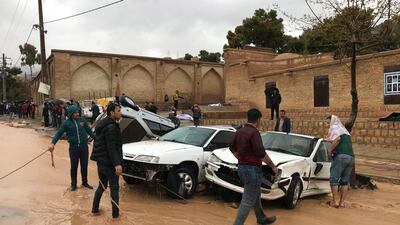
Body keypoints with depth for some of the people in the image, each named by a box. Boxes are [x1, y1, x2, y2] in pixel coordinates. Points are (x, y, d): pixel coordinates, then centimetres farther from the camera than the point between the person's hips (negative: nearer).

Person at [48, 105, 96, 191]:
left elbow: (89, 131, 11)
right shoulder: (66, 123, -3)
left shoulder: (82, 120, 2)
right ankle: (73, 184, 22)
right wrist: (53, 143, -17)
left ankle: (85, 182, 27)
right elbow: (59, 133, -5)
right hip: (73, 147, -2)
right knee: (74, 166, 6)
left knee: (84, 166, 11)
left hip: (84, 146, 2)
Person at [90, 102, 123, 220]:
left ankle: (95, 209, 29)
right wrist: (117, 164, -29)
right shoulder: (111, 127, -19)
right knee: (114, 188, 1)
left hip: (101, 161, 9)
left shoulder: (102, 124, 12)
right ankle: (115, 214, 8)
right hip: (109, 162, -9)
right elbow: (112, 147, -26)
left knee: (102, 185, 21)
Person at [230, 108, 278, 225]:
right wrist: (273, 166, -11)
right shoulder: (254, 132, -19)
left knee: (256, 195, 26)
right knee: (248, 201, -3)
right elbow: (261, 153, -24)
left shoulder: (240, 131, 7)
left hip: (242, 167, 10)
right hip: (252, 169, -9)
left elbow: (232, 148, 20)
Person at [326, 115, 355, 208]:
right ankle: (342, 202, 13)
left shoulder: (334, 127, 3)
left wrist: (330, 149, -9)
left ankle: (335, 201, -1)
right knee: (345, 181, 12)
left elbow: (337, 138, -16)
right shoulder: (345, 130, 29)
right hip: (351, 157, 8)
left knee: (334, 179, -1)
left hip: (341, 156, -8)